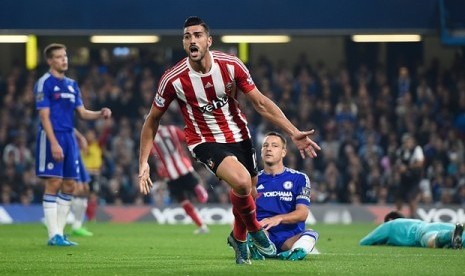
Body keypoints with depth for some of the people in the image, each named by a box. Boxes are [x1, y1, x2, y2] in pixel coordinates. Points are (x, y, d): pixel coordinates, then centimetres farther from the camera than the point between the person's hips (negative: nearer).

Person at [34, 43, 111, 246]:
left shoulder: (72, 85, 16)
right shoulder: (44, 83, -6)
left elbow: (82, 113, 17)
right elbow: (44, 116, -12)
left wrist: (100, 114, -3)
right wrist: (54, 143, -21)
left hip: (69, 138, 7)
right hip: (52, 138, -7)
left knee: (69, 186, 5)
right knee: (54, 183, -9)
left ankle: (60, 232, 12)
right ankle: (53, 235, -7)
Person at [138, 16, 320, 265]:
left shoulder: (231, 65, -14)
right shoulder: (173, 79, -18)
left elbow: (261, 103, -6)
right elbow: (153, 119, -4)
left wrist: (294, 133, -12)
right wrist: (143, 163, -7)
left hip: (238, 136, 4)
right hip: (204, 142, -4)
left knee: (247, 191, 11)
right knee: (242, 182, -28)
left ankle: (238, 238, 45)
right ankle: (254, 230, 2)